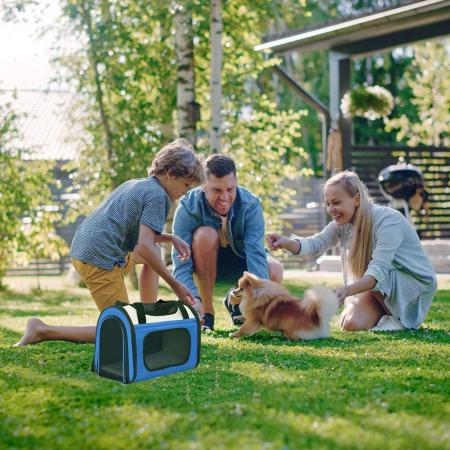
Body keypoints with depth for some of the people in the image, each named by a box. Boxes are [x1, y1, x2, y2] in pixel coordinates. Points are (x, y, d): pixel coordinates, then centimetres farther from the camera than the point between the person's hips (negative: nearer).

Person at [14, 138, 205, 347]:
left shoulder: (134, 184, 21)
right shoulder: (157, 195, -7)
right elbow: (144, 247, -18)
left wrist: (170, 238, 18)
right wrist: (175, 284, -12)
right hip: (101, 259, -10)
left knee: (154, 251, 27)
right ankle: (43, 331, -10)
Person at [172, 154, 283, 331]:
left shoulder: (251, 205, -25)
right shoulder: (187, 208, -29)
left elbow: (256, 253, -34)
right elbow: (181, 263, -34)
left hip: (237, 260, 2)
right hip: (202, 265, -2)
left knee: (274, 272, -28)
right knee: (206, 234, -36)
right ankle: (206, 312, -20)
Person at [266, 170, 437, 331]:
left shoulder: (388, 220, -28)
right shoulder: (342, 223, -5)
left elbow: (379, 270, -38)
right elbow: (316, 243, -17)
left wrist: (346, 290, -53)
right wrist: (286, 243, -38)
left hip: (417, 282, -6)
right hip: (383, 290, 6)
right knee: (351, 324, -15)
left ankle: (398, 319, -10)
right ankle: (386, 314, 11)